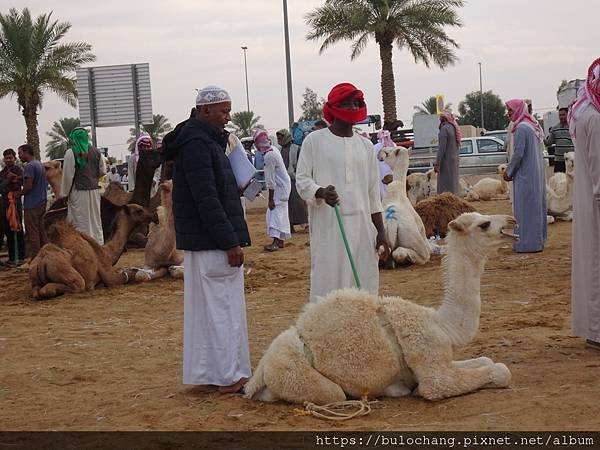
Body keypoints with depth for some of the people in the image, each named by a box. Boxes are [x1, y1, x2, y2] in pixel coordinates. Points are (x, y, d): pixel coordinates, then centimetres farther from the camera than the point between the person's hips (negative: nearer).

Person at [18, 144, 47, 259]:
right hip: (41, 203, 9)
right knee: (41, 231, 14)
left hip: (31, 204, -9)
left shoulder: (29, 166, -14)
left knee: (32, 233, -5)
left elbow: (28, 185, -22)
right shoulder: (40, 165, 15)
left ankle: (34, 257, -4)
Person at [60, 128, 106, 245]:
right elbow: (103, 170, 10)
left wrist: (65, 193, -3)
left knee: (81, 223, -1)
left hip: (78, 192, -5)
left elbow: (68, 175, -10)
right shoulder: (95, 151, 5)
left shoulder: (71, 152, -10)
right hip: (94, 190, 5)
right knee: (96, 221, 13)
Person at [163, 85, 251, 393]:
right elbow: (206, 199, -22)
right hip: (211, 242, -10)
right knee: (222, 307, -4)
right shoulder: (197, 144, -16)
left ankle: (205, 371, 22)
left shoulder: (205, 140, 16)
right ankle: (229, 376, 2)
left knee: (206, 307, 14)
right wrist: (230, 242, -21)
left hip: (202, 241, 10)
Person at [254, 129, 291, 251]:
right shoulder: (273, 149, 5)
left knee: (276, 210, -17)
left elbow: (271, 181, -23)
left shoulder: (269, 156, -23)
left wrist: (270, 199, -20)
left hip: (280, 187, -10)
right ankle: (281, 240, 21)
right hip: (284, 183, 10)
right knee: (281, 212, 14)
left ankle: (276, 242, -26)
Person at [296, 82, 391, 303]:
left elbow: (373, 193, 16)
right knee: (328, 284, -7)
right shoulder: (314, 141, 2)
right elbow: (302, 179, 0)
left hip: (362, 226, 4)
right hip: (328, 226, -4)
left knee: (365, 284, 3)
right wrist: (321, 192, -22)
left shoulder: (365, 145, 14)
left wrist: (381, 232, 12)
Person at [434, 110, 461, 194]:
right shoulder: (454, 128, 11)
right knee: (453, 183, 14)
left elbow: (442, 147, -20)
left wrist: (437, 163, -19)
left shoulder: (444, 128, -16)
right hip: (455, 159, 9)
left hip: (446, 161, -9)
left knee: (445, 186, -7)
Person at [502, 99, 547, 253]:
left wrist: (508, 171, -7)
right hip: (536, 173, 9)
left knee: (525, 207, -4)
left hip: (525, 175, -9)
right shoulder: (533, 126, 13)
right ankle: (537, 240, 19)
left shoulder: (521, 128, -17)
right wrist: (511, 169, 17)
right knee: (536, 205, 13)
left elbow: (518, 153, -20)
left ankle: (527, 243, -2)